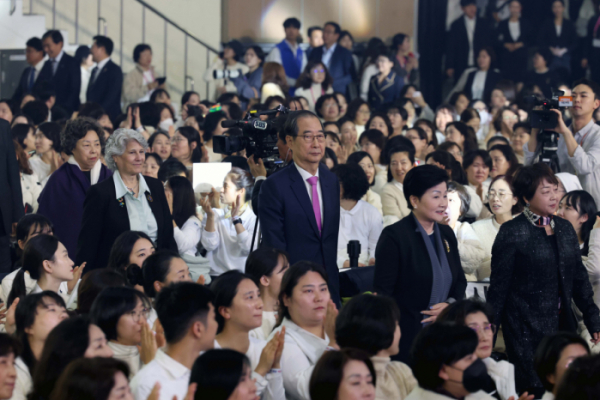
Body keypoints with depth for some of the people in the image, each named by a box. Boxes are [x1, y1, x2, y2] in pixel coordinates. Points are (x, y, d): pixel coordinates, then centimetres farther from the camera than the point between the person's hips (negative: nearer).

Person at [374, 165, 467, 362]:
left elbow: (460, 280, 21)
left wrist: (451, 304, -1)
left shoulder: (446, 234, 13)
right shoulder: (394, 236, -8)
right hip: (407, 337, -6)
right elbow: (382, 292, -10)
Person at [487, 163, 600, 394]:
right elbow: (499, 285, -6)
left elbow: (579, 279, 15)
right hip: (527, 329, -5)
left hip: (562, 323, 6)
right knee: (534, 390, -5)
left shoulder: (565, 229, 10)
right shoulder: (512, 232, -7)